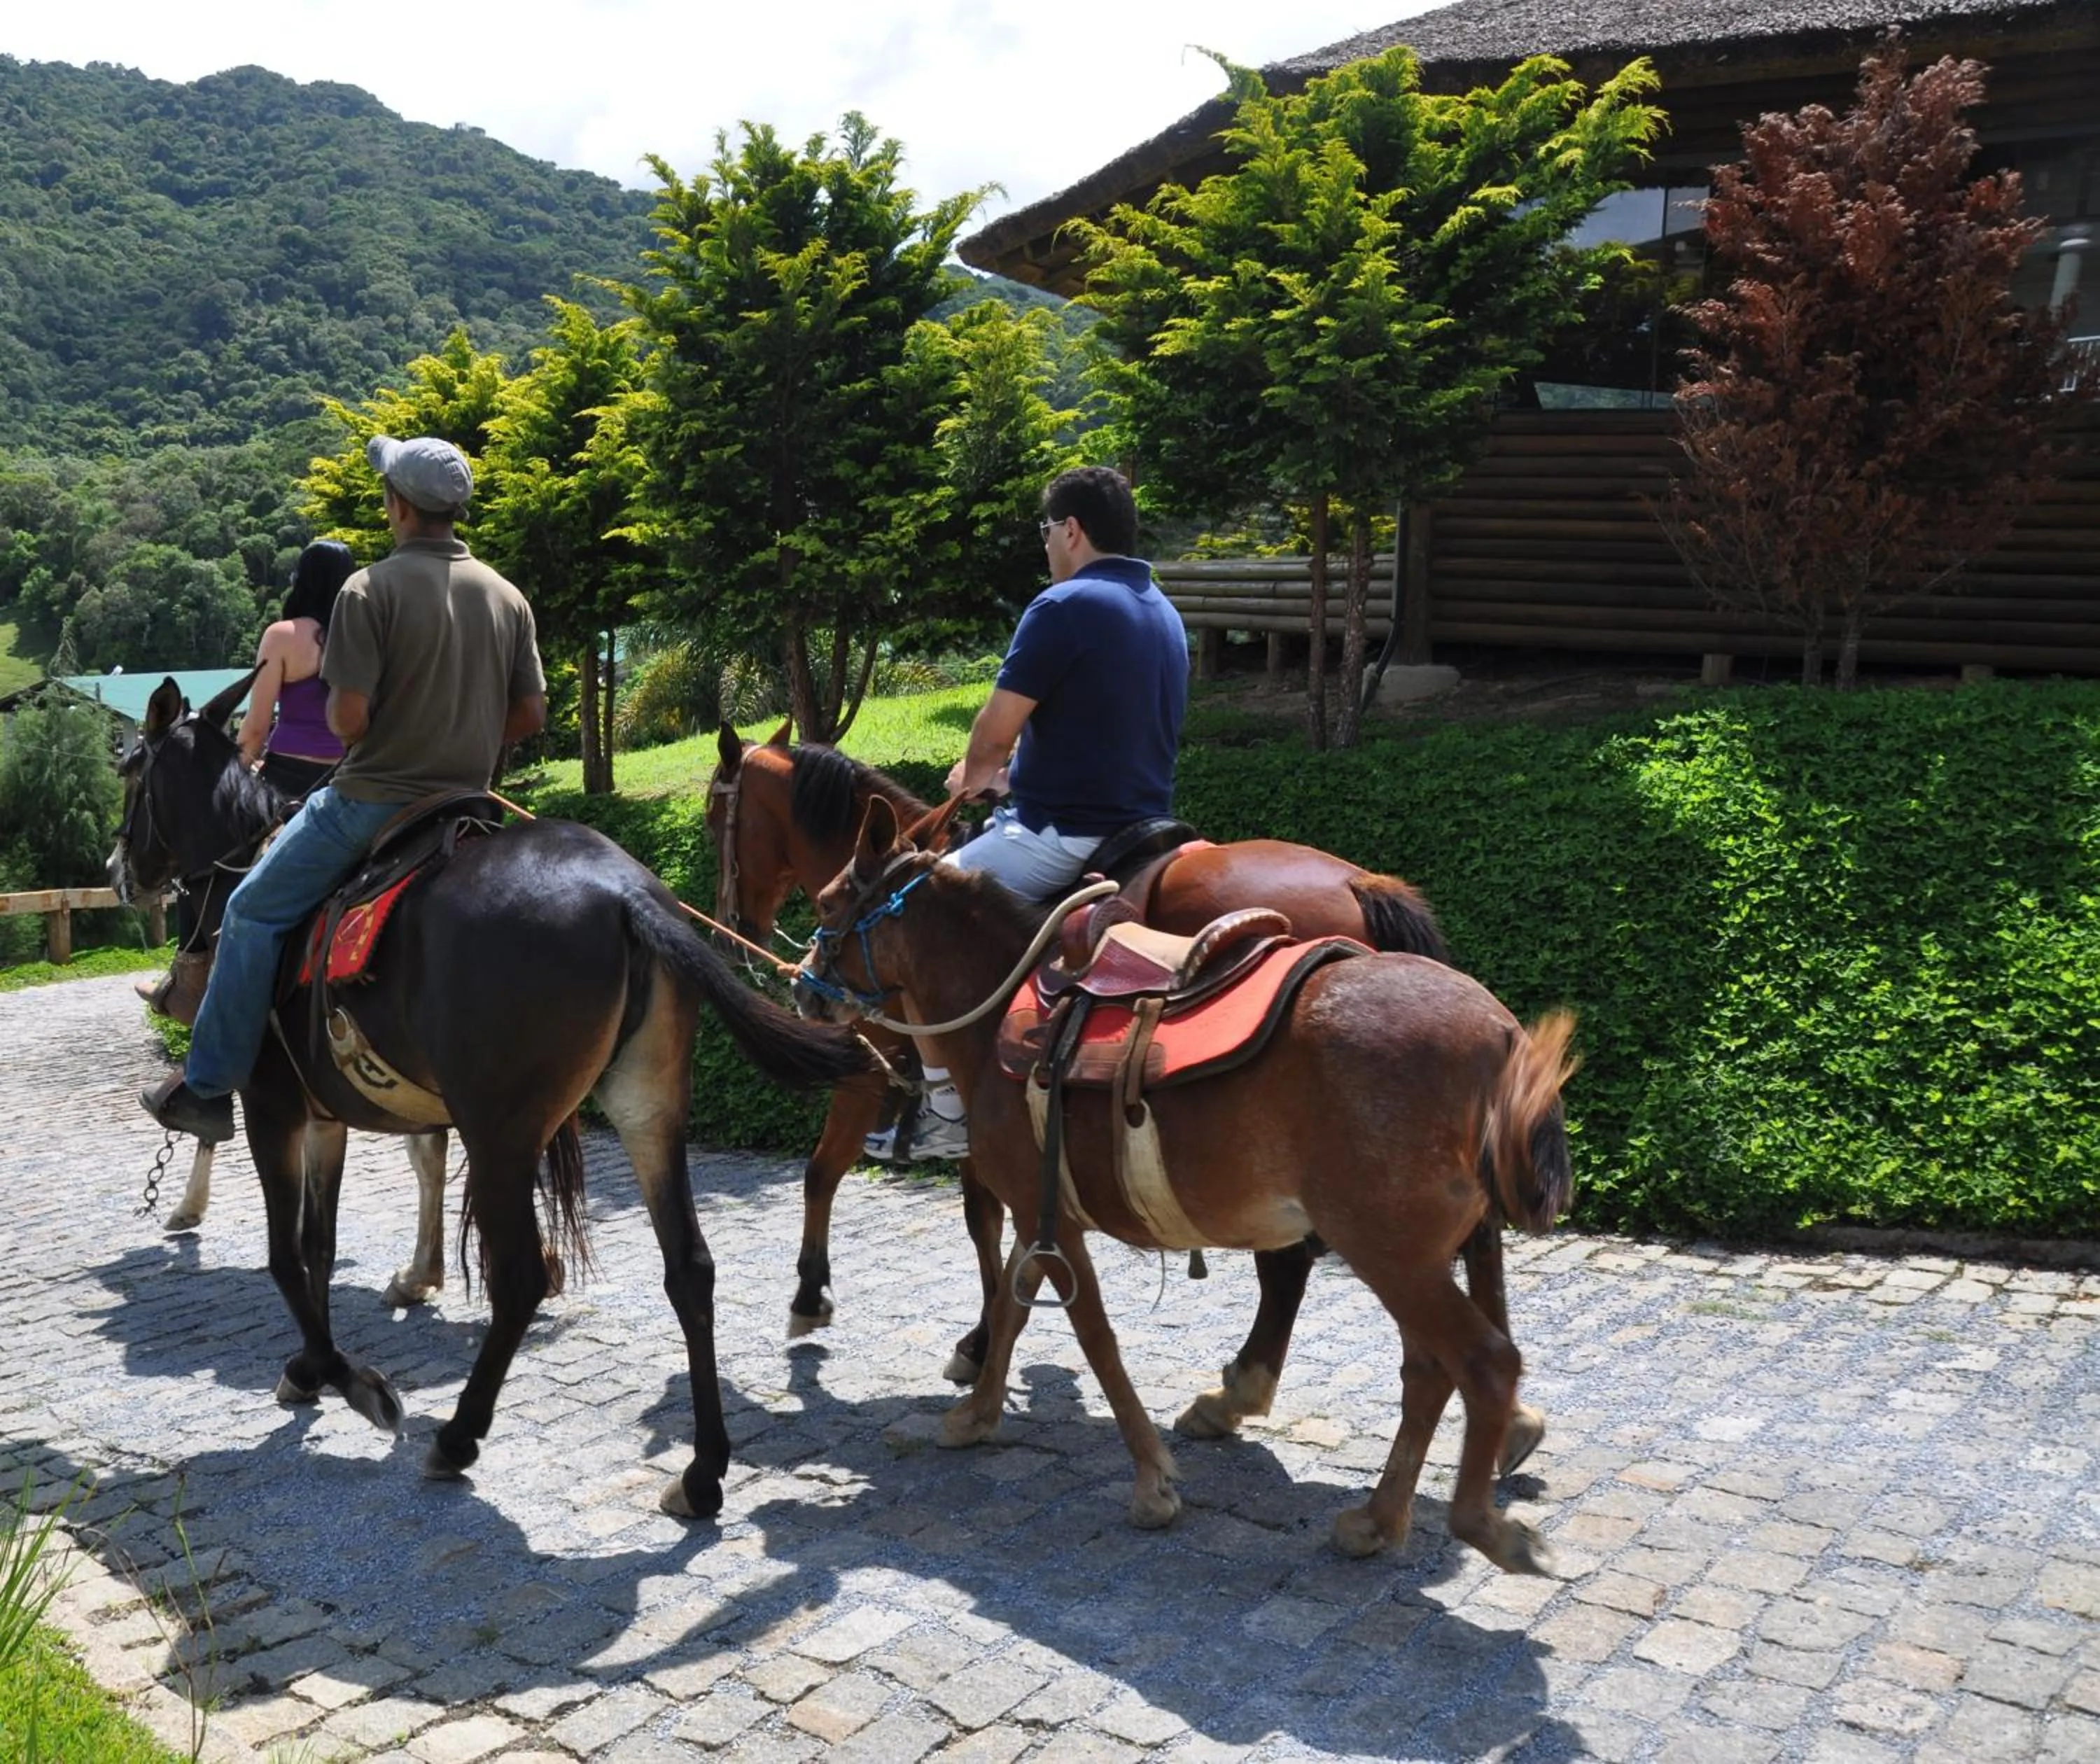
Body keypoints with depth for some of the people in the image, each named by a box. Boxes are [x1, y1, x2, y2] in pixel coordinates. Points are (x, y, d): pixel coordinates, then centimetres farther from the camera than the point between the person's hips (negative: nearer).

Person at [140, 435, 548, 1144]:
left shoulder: (372, 589, -13)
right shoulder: (506, 596, 4)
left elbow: (347, 718, -18)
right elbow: (531, 713, 5)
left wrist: (337, 711, 5)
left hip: (372, 800, -5)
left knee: (254, 913, 9)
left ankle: (208, 1087, 10)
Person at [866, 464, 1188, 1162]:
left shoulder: (1064, 606, -14)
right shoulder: (1165, 613, 14)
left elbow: (997, 730, -14)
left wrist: (973, 773, 7)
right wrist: (1017, 766, 24)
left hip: (1064, 836, -9)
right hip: (1144, 830, 9)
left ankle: (944, 1107, 4)